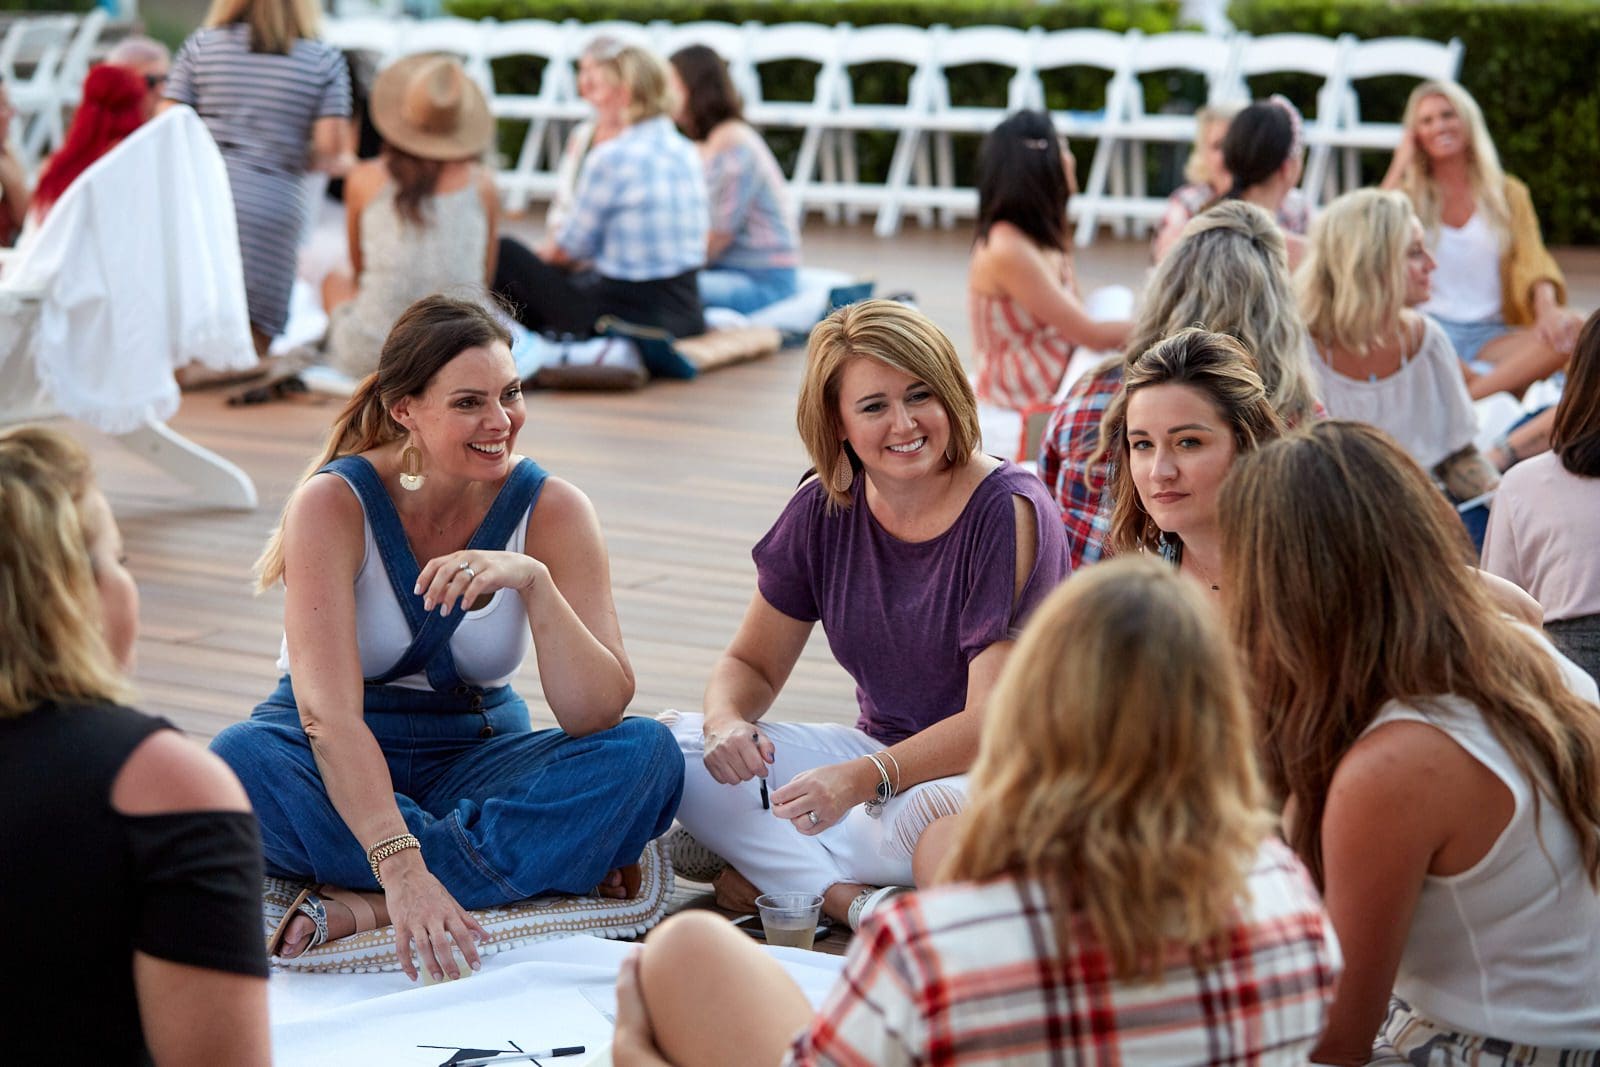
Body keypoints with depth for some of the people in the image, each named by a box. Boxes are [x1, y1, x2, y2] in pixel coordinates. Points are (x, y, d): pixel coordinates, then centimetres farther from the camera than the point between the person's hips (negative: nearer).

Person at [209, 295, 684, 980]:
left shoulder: (550, 510, -8)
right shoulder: (333, 504, -16)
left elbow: (599, 715, -16)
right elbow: (328, 714, -28)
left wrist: (534, 581, -31)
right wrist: (401, 867, -41)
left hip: (475, 757, 2)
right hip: (338, 762, -2)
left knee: (647, 754, -25)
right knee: (242, 761, -35)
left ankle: (361, 909, -31)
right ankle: (538, 866, -26)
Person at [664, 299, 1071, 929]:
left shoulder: (1008, 512, -17)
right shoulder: (823, 511, 0)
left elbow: (994, 722, -23)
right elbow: (751, 663, 8)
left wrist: (864, 779, -38)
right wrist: (728, 721, -17)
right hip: (884, 753, 6)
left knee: (933, 810, -40)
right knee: (678, 749, -12)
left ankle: (770, 865, -13)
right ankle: (853, 900, -24)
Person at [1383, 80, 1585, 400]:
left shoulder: (1508, 194, 17)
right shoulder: (1409, 196, 15)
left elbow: (1533, 264, 4)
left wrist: (1547, 310, -18)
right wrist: (1399, 169, 1)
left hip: (1490, 334, 2)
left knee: (1574, 327, -28)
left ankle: (1469, 394, -38)